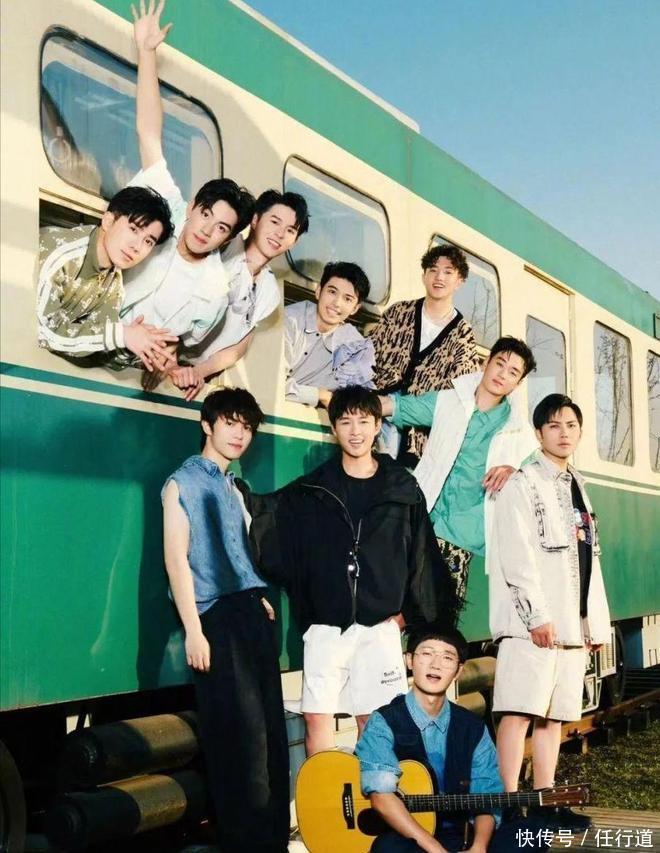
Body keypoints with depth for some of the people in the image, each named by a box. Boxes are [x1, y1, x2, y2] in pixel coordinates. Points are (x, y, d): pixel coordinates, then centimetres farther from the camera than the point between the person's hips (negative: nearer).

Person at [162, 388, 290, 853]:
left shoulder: (239, 488, 20)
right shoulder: (184, 483, -1)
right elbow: (177, 558, -8)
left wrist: (262, 601, 12)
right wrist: (193, 631, -14)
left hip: (253, 613, 7)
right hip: (217, 616, -7)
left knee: (271, 730, 5)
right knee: (241, 734, -6)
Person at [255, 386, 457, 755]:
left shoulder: (404, 490, 6)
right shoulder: (309, 492, 5)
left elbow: (422, 556, 9)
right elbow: (275, 550, 6)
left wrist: (408, 612, 5)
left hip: (380, 626, 0)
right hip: (326, 627, 0)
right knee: (317, 716, -4)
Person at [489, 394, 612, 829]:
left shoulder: (578, 487, 20)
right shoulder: (523, 484, -2)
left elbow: (590, 560, 19)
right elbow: (517, 556, -12)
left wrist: (597, 623, 15)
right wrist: (537, 614, -18)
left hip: (573, 623, 7)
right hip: (533, 621, -7)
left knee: (554, 713, 10)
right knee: (521, 710, -9)